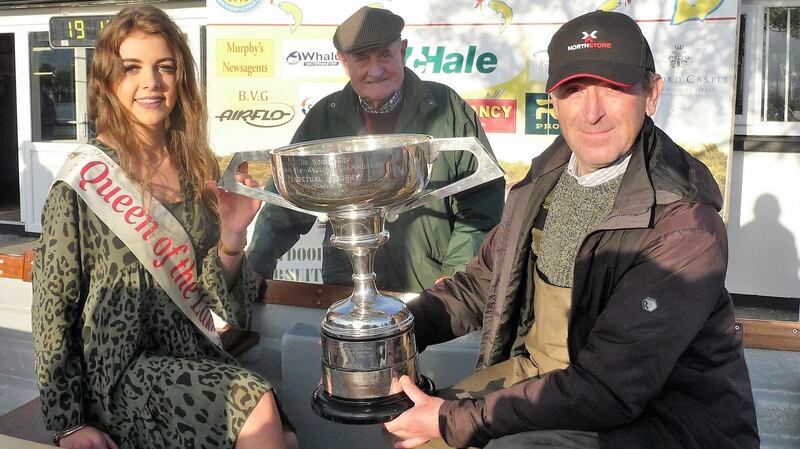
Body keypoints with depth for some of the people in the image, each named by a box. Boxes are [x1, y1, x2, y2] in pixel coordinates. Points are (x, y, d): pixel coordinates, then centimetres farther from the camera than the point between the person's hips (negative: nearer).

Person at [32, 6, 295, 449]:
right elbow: (53, 305, -3)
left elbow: (221, 298, 8)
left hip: (196, 361, 4)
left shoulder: (198, 170, 6)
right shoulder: (83, 180, -7)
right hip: (122, 375, -4)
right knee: (256, 404, -27)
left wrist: (231, 241, -11)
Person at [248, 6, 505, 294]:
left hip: (433, 293, -1)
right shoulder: (324, 118, 7)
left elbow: (481, 200, 2)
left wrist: (456, 273, -7)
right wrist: (254, 268, 3)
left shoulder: (448, 109, 0)